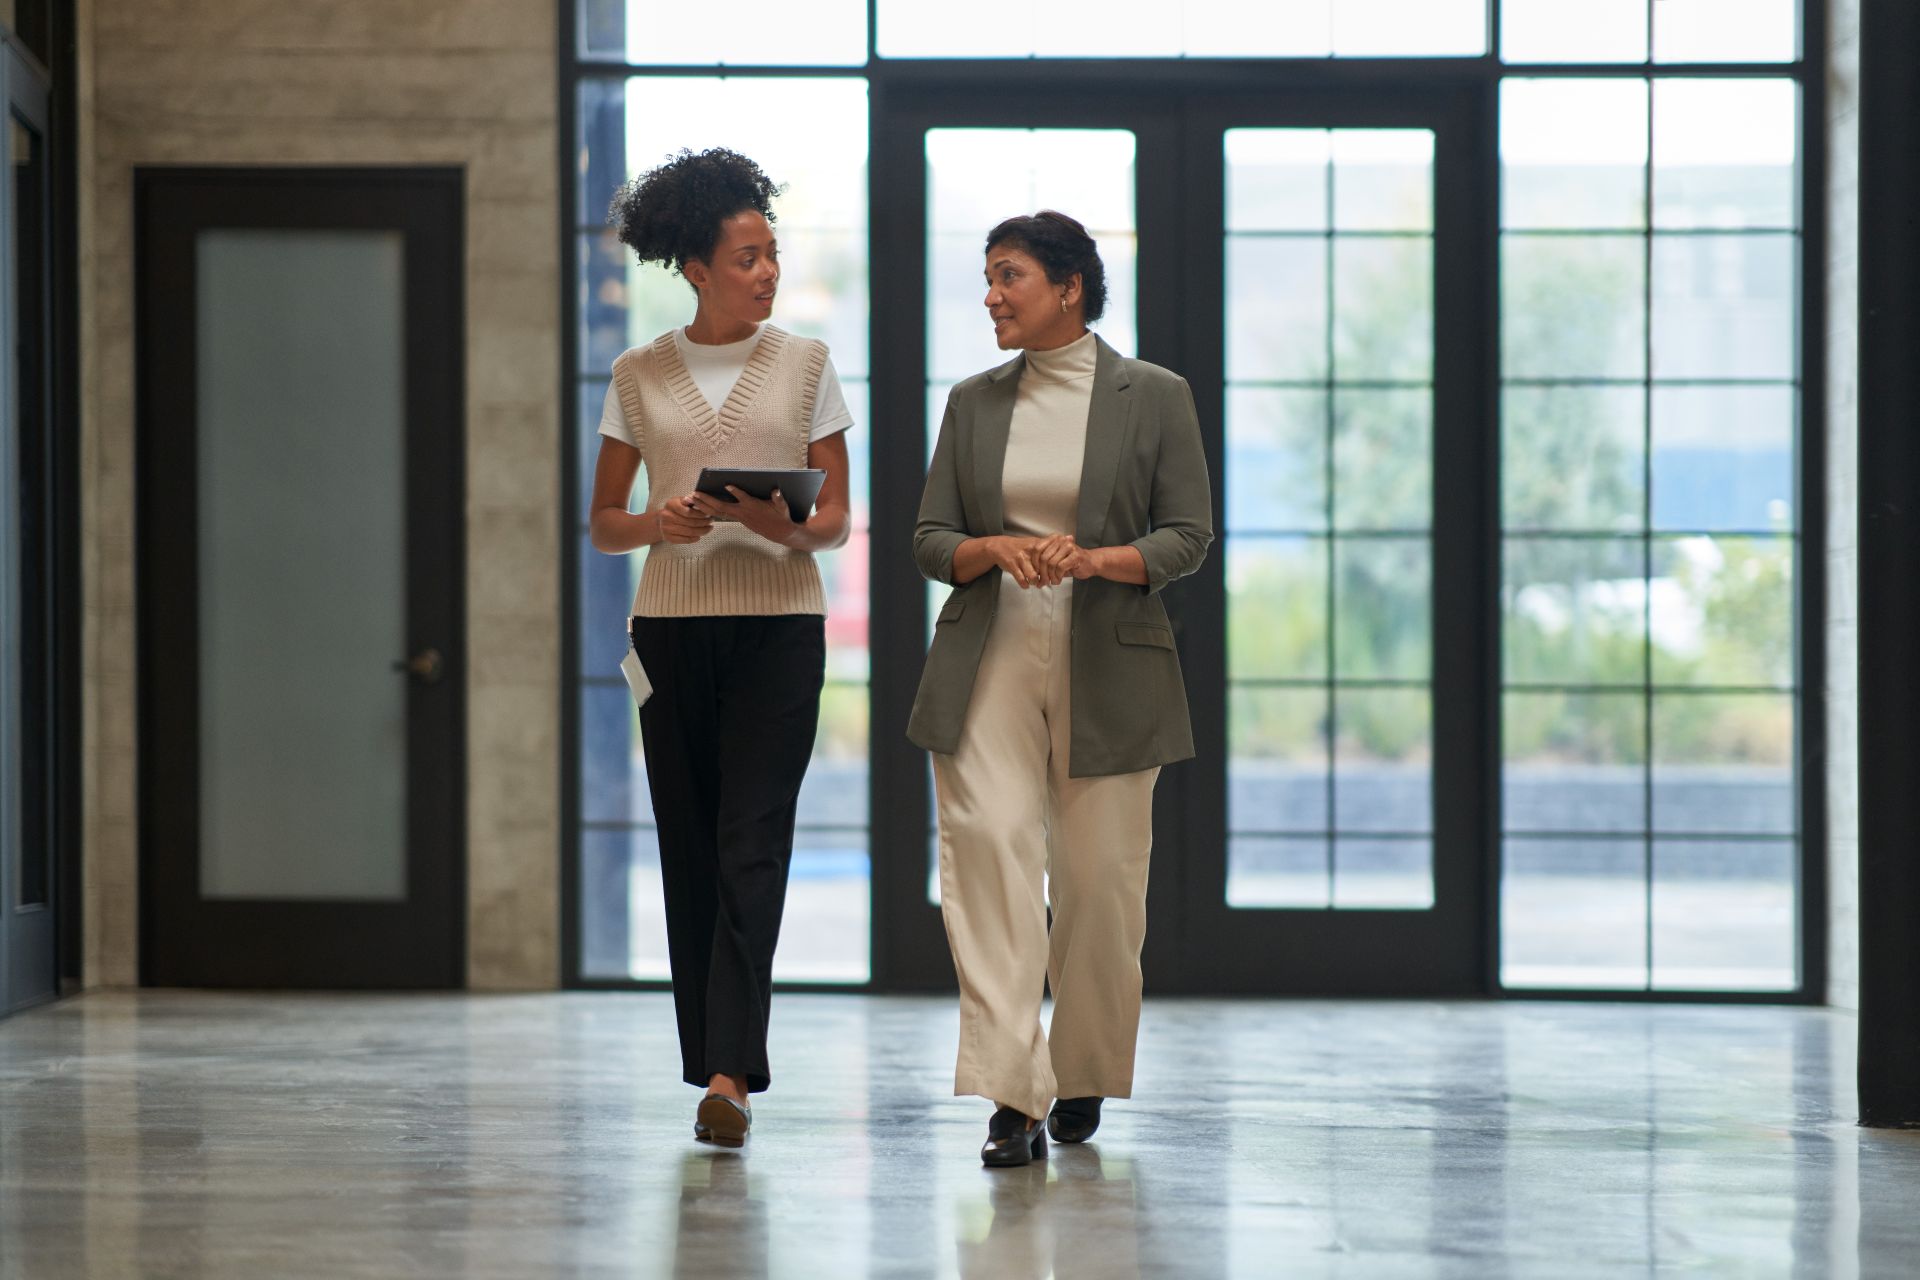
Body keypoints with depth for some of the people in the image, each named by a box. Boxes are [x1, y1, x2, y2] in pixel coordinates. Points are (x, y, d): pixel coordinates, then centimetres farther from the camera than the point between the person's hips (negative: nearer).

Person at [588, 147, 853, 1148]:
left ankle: (730, 1075, -16)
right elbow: (602, 523, 10)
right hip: (671, 624, 2)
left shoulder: (806, 364, 6)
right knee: (689, 851, 4)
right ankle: (714, 1066, 13)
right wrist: (658, 523, -12)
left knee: (752, 847, -11)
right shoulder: (639, 377, 8)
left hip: (778, 624, -2)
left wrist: (790, 527, -16)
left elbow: (836, 521, 6)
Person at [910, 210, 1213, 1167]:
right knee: (987, 845, -14)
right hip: (991, 662, 2)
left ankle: (1084, 1082, 23)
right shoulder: (973, 403, 11)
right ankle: (1013, 1097, -16)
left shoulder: (1153, 397, 3)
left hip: (1109, 666, -1)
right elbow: (929, 540, 10)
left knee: (1099, 875, 3)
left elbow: (1189, 536, 1)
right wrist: (995, 550, -12)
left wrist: (1093, 558, -16)